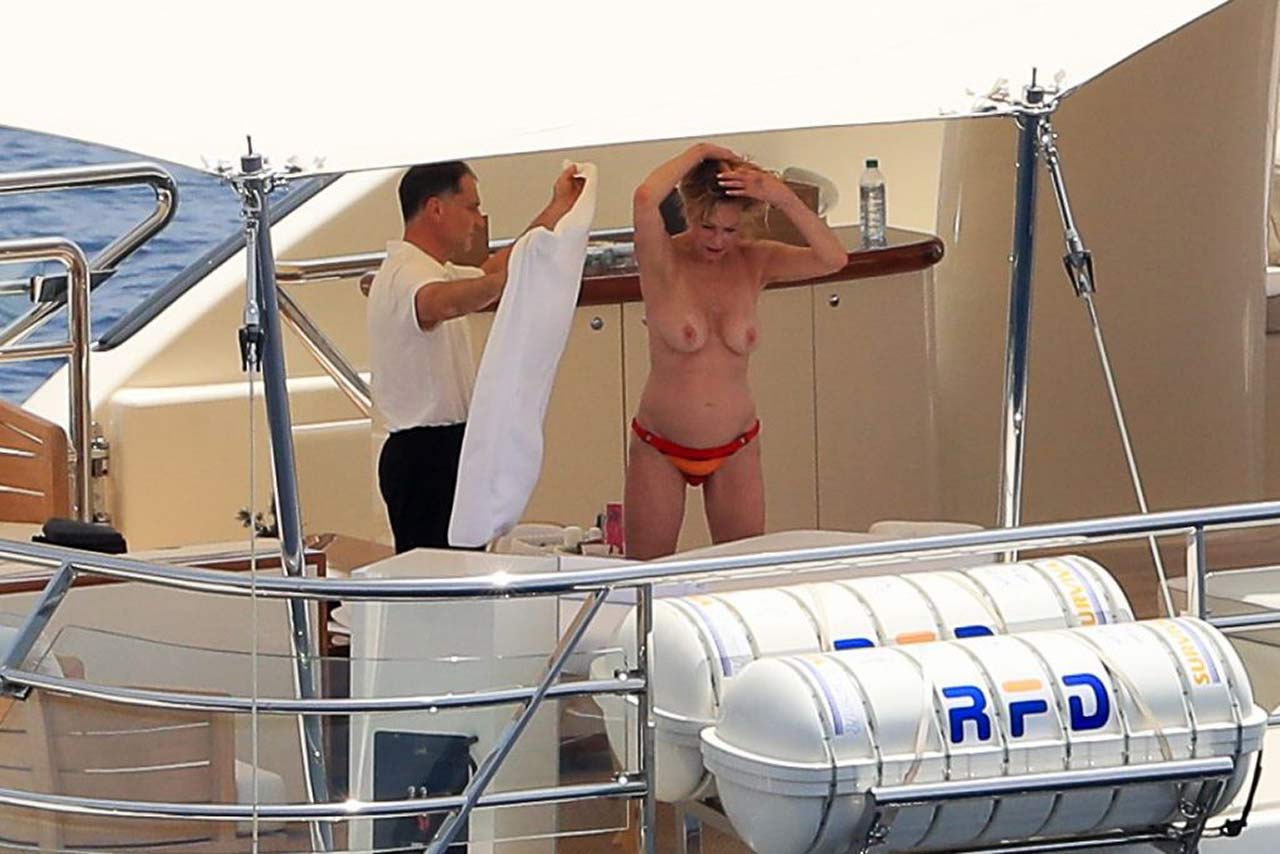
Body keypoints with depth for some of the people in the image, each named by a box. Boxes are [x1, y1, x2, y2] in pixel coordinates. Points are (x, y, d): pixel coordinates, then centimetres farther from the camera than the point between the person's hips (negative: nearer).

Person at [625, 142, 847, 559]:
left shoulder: (753, 262, -2)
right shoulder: (664, 261, -13)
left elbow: (833, 259, -17)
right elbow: (645, 198, -33)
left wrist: (785, 198, -27)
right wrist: (699, 154, -19)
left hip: (735, 450, 3)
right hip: (661, 448, -3)